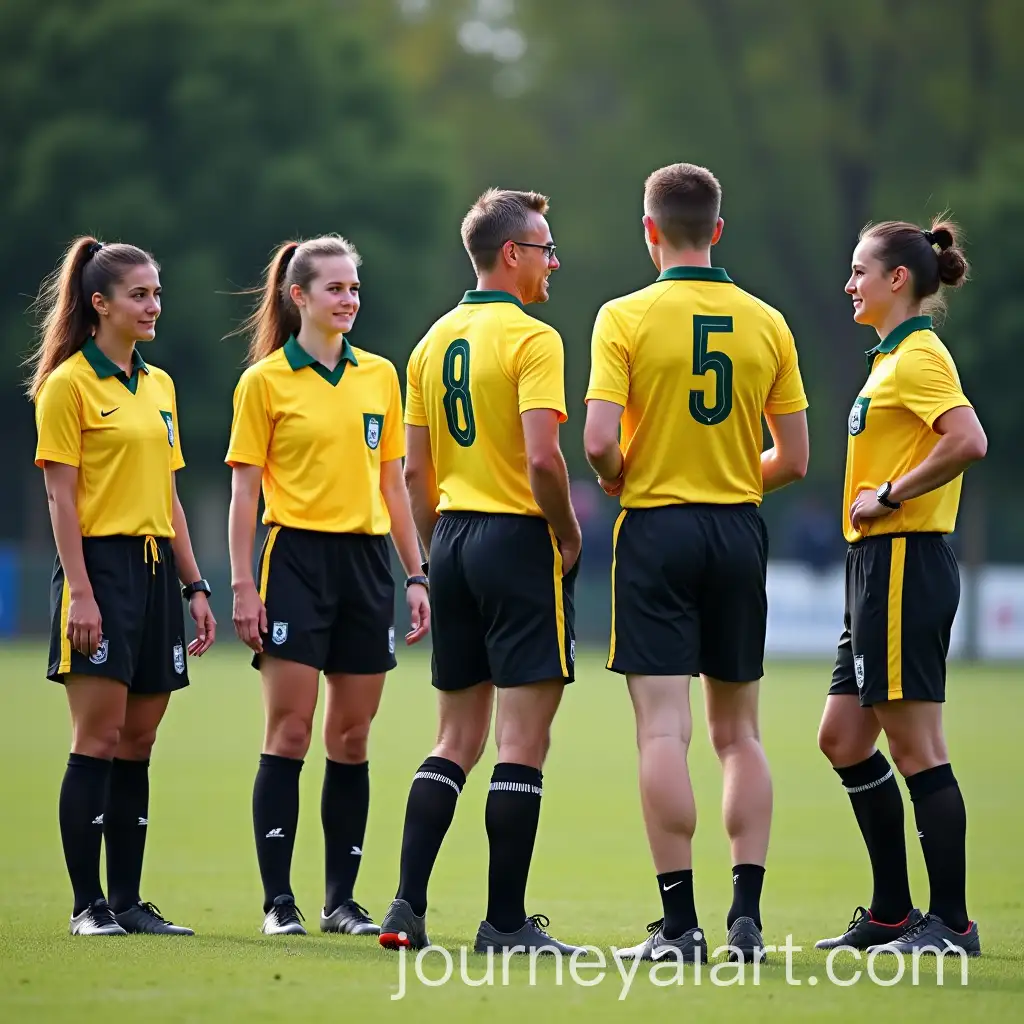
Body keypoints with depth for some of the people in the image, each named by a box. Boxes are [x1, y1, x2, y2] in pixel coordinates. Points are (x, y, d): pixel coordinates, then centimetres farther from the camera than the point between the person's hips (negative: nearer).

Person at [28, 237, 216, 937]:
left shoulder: (158, 386, 16)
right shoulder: (69, 384, -5)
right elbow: (61, 496, -9)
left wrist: (194, 584, 14)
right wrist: (79, 591, -17)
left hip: (156, 569, 7)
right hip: (101, 567, -7)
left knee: (138, 743, 6)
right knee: (98, 738, -8)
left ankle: (128, 900, 9)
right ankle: (88, 904, -5)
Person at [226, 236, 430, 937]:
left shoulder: (380, 375, 11)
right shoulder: (265, 381, -1)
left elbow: (392, 483, 15)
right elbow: (245, 492, -2)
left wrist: (416, 574, 10)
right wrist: (243, 587, -9)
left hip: (365, 562, 4)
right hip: (296, 557, -4)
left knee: (352, 738, 5)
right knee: (290, 732, -6)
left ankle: (342, 899, 11)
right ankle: (278, 901, -2)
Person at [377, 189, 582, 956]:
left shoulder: (435, 341, 12)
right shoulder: (532, 339, -11)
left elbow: (417, 470, 13)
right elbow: (543, 457, -21)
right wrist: (569, 535, -7)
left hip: (454, 537, 8)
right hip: (518, 540, -8)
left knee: (457, 739, 13)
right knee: (523, 741, -3)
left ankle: (408, 907, 6)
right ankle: (506, 922, -3)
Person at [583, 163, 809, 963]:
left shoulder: (625, 318, -7)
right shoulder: (766, 324, 3)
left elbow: (600, 441, -16)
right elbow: (794, 459, 3)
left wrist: (621, 484, 5)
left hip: (656, 530, -4)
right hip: (739, 535, 4)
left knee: (663, 730, -4)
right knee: (739, 733, 12)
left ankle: (680, 923, -8)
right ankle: (747, 917, 7)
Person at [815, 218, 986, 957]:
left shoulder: (919, 356, -13)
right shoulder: (893, 357, 18)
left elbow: (969, 443, -26)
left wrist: (888, 495, -19)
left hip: (904, 564, -10)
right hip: (880, 565, 10)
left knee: (917, 750, -7)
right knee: (843, 740, 13)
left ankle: (951, 923, -3)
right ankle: (892, 912, 18)